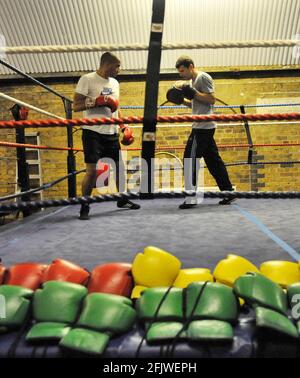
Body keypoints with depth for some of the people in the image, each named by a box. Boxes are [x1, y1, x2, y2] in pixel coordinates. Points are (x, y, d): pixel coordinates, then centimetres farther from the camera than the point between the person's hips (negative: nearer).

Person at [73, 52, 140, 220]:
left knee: (120, 166, 11)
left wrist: (124, 127, 12)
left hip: (112, 133, 7)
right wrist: (97, 101, -21)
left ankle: (122, 199, 29)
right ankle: (85, 207, 6)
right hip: (93, 132, -6)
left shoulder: (115, 83, 15)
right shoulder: (87, 79, -5)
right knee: (92, 170, -8)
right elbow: (76, 106, -9)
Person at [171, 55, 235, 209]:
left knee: (190, 158, -11)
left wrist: (193, 93, -18)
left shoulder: (203, 77, -7)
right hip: (202, 126, 10)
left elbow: (212, 99, -13)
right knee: (213, 160, 10)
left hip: (203, 126, -10)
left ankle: (191, 198, -8)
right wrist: (182, 100, 10)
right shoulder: (192, 81, 21)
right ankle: (228, 192, 15)